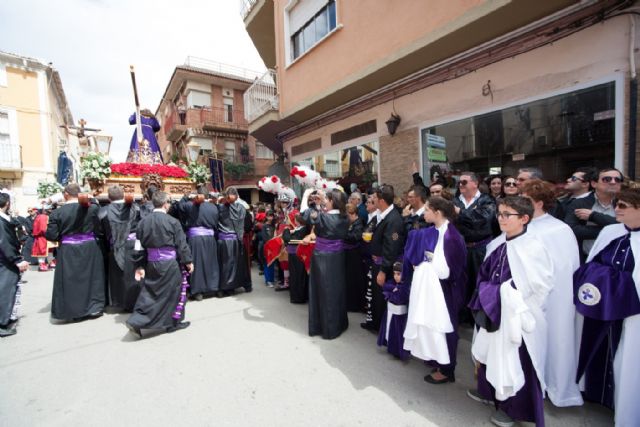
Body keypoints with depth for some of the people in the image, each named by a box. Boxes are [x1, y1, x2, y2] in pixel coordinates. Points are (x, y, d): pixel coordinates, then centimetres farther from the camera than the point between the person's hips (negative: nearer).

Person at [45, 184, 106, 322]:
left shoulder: (57, 212, -8)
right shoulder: (92, 208, -8)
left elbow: (51, 235, -7)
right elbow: (100, 229, -4)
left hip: (67, 251, 0)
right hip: (89, 249, 1)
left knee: (70, 280, 12)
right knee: (91, 278, 13)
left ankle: (72, 310, 20)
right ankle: (93, 307, 20)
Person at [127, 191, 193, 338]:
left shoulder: (144, 221, 3)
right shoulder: (172, 221, -13)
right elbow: (181, 244, -10)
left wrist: (140, 266, 11)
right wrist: (188, 261, -1)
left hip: (151, 263, 5)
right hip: (169, 263, -5)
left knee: (149, 293, 19)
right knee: (174, 292, 9)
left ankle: (136, 321, 15)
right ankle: (173, 322, 22)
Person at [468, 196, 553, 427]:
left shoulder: (532, 247, -20)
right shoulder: (502, 246, 2)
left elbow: (539, 285, -20)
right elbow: (485, 275, 12)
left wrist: (504, 291, -13)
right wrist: (488, 294, -1)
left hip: (517, 317, -7)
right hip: (495, 311, 7)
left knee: (514, 361, 10)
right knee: (490, 354, 22)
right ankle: (488, 391, 45)